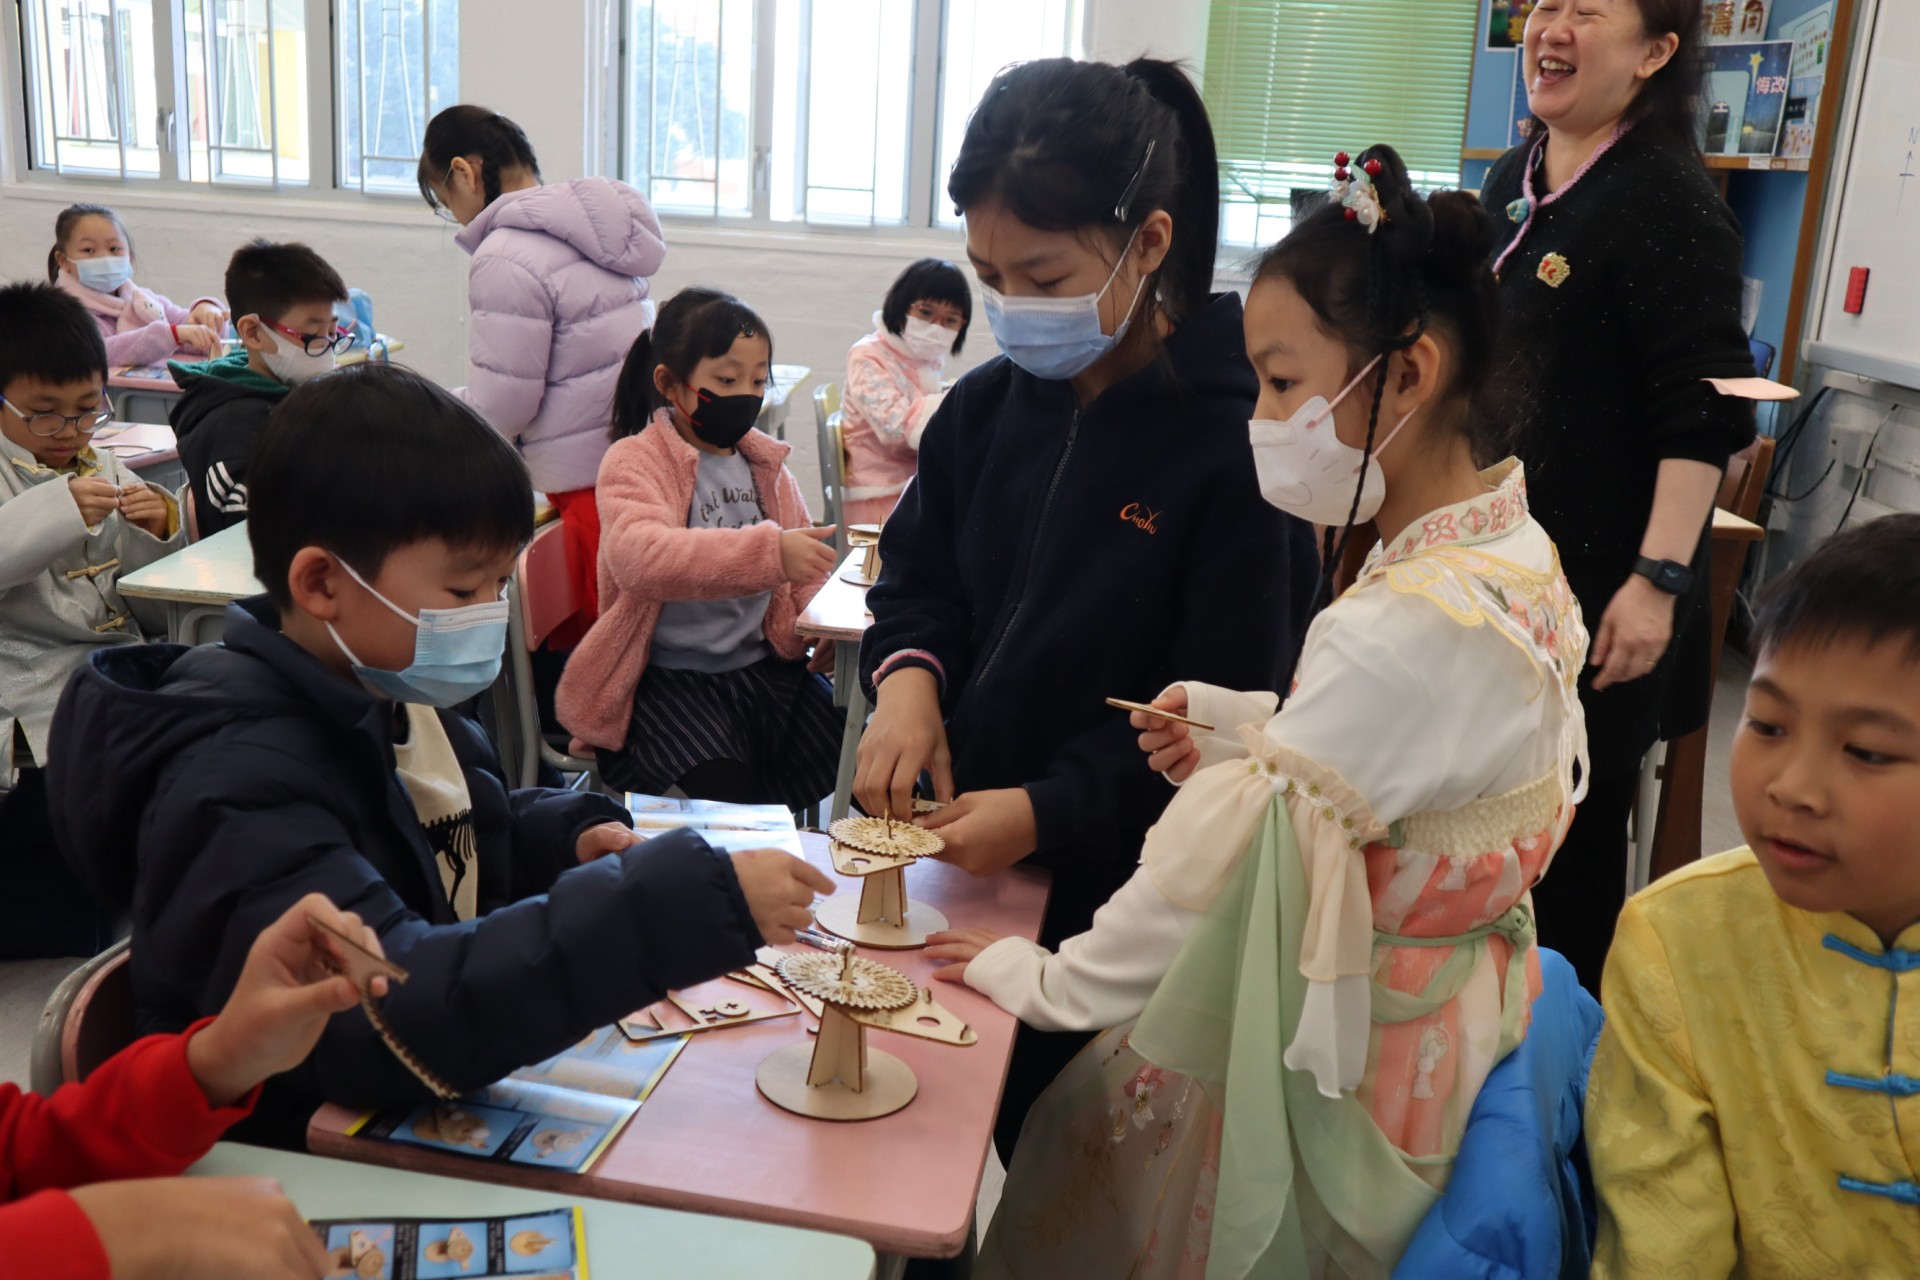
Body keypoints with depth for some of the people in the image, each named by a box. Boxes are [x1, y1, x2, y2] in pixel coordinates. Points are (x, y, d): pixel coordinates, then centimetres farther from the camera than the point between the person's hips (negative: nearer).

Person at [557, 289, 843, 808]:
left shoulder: (765, 463, 13)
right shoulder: (634, 462, -8)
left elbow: (804, 558, 25)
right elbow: (638, 555, -30)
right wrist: (768, 551, -40)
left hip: (765, 665, 6)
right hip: (670, 678, -6)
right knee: (726, 790, -28)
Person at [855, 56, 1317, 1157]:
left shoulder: (1235, 446, -18)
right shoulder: (987, 410, 0)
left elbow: (1222, 718, -17)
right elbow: (917, 579, 11)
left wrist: (1052, 812, -24)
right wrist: (909, 676, -10)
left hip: (1116, 890, -5)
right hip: (958, 854, 5)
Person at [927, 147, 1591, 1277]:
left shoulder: (1409, 625, -29)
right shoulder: (1518, 552, 1)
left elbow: (1224, 859, -24)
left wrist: (1045, 979, -10)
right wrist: (1238, 729, -2)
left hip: (1335, 1074, -8)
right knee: (1082, 1112, 17)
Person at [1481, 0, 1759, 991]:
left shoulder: (1669, 202, -15)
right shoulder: (1513, 178, 10)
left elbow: (1703, 418, -19)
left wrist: (1658, 580, -25)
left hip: (1599, 584, -8)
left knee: (1573, 823, 3)